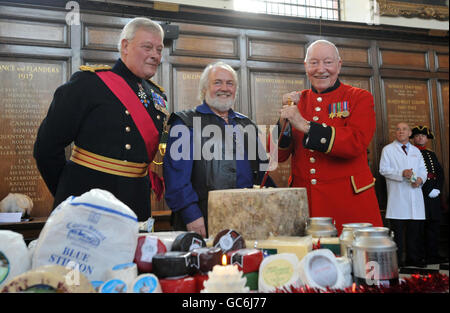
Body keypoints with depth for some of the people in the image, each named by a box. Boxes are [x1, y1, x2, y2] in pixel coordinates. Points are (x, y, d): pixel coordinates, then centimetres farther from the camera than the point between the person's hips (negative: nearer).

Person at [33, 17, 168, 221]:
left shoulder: (158, 96, 11)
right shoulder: (88, 82, -8)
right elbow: (47, 147, -8)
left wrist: (147, 185, 8)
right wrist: (68, 196, 0)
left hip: (136, 206, 6)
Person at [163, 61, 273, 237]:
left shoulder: (246, 124, 19)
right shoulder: (185, 123, 3)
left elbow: (263, 171, 21)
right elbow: (176, 175, -8)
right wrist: (191, 214, -17)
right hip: (203, 221, -4)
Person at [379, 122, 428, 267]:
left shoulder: (416, 151, 21)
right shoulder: (388, 150, 6)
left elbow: (423, 169, 18)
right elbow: (383, 169, -3)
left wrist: (420, 179, -4)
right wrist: (402, 173, -16)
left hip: (414, 193, 4)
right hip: (397, 195, -4)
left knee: (415, 228, 5)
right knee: (397, 229, -5)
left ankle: (413, 258, 14)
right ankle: (396, 259, 1)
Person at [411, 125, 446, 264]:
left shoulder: (431, 154, 21)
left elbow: (440, 173, 15)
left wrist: (437, 189, -1)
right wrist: (428, 191, -10)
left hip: (433, 195, 6)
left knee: (434, 224, 6)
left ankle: (433, 255, 12)